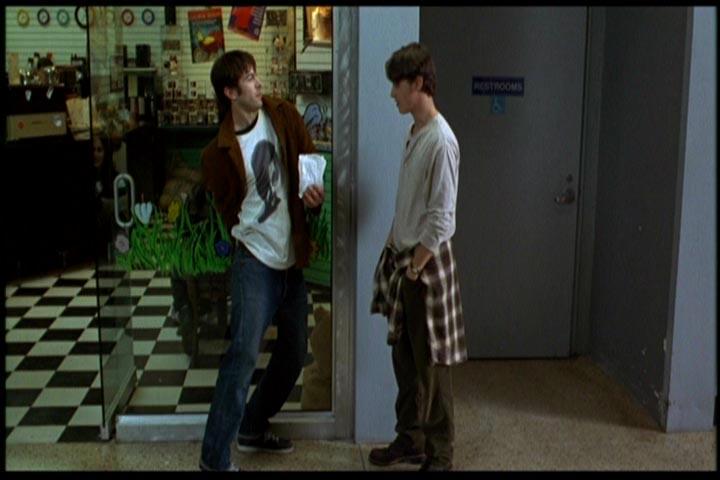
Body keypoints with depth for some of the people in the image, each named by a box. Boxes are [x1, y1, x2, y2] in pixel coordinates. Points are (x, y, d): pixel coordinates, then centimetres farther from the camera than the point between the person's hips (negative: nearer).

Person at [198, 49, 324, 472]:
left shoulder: (284, 116, 1)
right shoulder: (220, 152, -9)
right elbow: (228, 211, 3)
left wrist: (315, 198, -12)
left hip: (293, 260, 6)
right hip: (255, 261, -6)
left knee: (294, 354, 14)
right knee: (244, 354, -14)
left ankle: (252, 428, 33)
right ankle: (215, 457, -5)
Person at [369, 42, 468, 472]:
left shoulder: (441, 140, -19)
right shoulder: (415, 133, 9)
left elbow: (441, 219, -20)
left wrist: (414, 269, -15)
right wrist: (393, 253, 14)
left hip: (427, 265, -9)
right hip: (405, 258, 9)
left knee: (432, 365, 2)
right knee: (404, 358, 17)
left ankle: (440, 457, 15)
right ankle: (411, 439, 32)